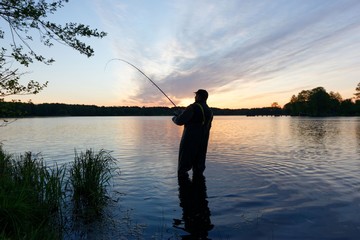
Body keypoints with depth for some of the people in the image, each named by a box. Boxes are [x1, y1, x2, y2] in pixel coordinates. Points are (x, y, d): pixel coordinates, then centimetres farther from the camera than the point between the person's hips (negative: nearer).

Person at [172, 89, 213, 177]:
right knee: (199, 167, 13)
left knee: (184, 165, 2)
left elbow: (180, 121, -17)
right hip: (203, 142, 7)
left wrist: (175, 117, 7)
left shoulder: (193, 107, -13)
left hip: (190, 141, -7)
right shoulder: (209, 111, 11)